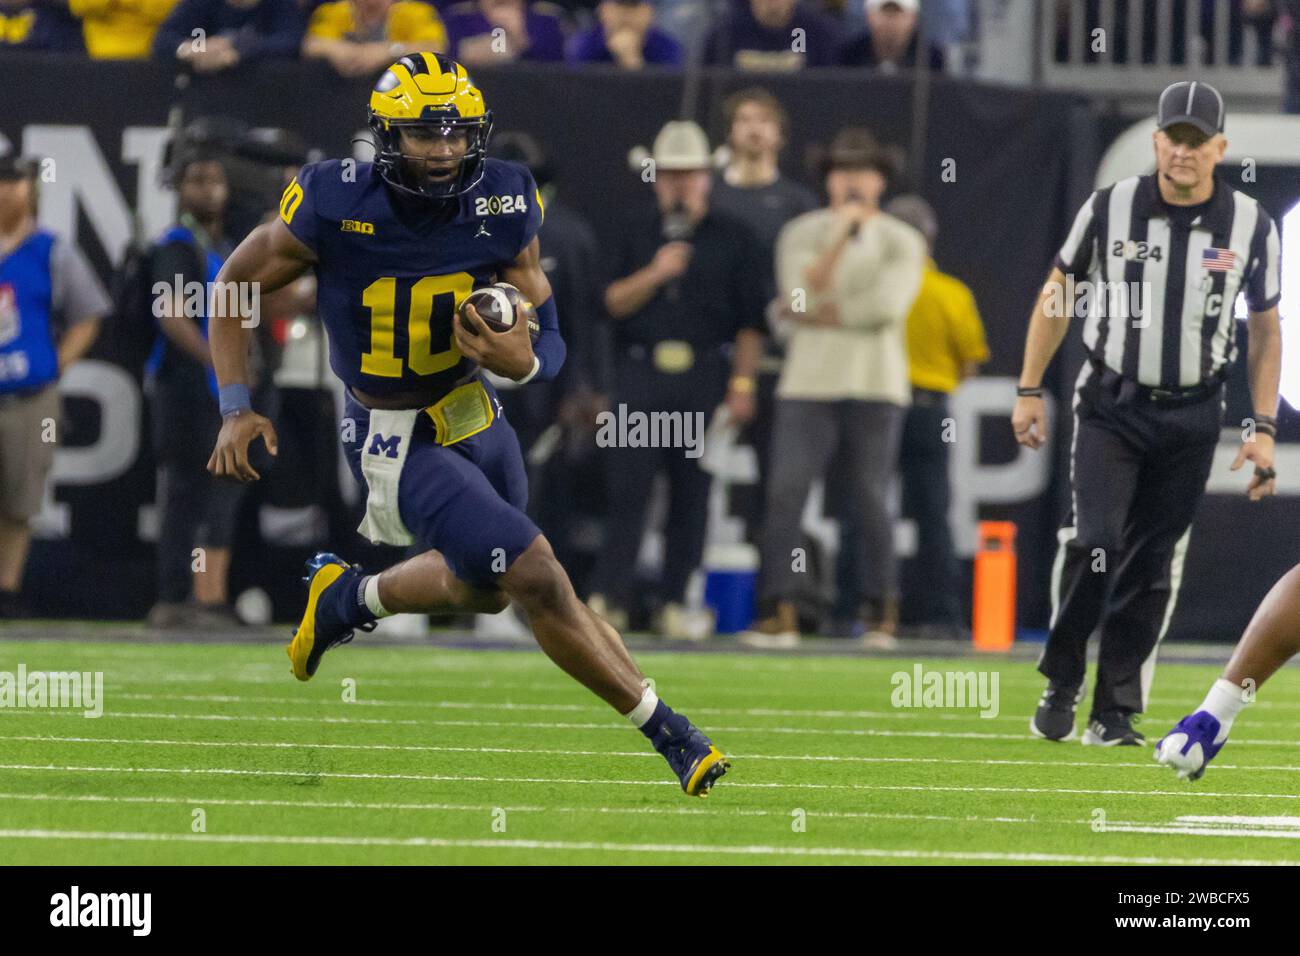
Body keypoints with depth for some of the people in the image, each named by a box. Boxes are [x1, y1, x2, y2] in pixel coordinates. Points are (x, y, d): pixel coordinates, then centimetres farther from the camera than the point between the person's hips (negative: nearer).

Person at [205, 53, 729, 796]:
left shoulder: (501, 211, -11)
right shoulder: (335, 210, -21)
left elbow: (551, 343, -6)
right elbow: (234, 288, -6)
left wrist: (522, 359, -30)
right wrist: (238, 410, -13)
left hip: (478, 415, 6)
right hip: (401, 446, -6)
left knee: (486, 586, 25)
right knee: (538, 578, -14)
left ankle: (349, 598, 49)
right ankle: (668, 734, -3)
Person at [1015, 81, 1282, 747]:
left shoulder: (1250, 226, -3)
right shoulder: (1110, 209, -6)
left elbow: (1265, 330, 7)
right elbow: (1057, 293, 6)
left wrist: (1263, 429, 1)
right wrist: (1029, 391, 4)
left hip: (1191, 417, 1)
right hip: (1110, 407, -1)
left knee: (1152, 566, 3)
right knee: (1094, 542, -15)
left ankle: (1115, 712, 11)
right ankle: (1061, 686, 3)